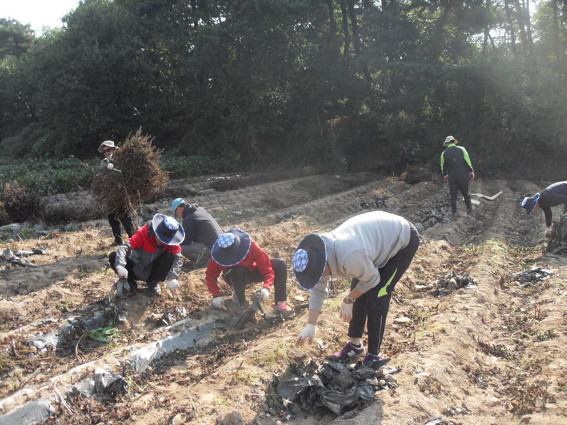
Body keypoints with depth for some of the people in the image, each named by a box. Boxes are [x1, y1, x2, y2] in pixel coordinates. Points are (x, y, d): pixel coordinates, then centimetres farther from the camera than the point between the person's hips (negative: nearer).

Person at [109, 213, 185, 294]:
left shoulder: (170, 241, -19)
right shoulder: (143, 234, -26)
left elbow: (178, 257, -30)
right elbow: (124, 247, -36)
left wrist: (172, 278, -45)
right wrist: (120, 266, -55)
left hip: (153, 271, 1)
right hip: (135, 270, -1)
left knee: (170, 256, -28)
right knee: (113, 256, -26)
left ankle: (153, 282, -4)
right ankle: (129, 281, -3)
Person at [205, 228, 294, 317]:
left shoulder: (251, 246, -32)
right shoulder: (219, 255, -29)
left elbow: (267, 268, -30)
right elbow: (210, 275, -21)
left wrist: (267, 287, -45)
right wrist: (216, 295, -34)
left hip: (252, 272, 1)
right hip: (235, 277, -1)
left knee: (280, 264, -23)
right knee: (237, 270, -40)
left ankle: (280, 304, -21)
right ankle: (242, 305, -20)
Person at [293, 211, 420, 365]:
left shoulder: (349, 258, -41)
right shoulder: (320, 254, -14)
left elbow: (372, 279, -21)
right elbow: (317, 290, -2)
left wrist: (348, 300, -9)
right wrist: (310, 325, 0)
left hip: (403, 241, -8)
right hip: (381, 234, 8)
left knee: (376, 297, -13)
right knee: (358, 292, 6)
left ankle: (374, 355, 0)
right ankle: (355, 344, 22)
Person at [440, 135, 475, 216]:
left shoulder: (444, 153, 0)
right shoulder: (461, 149, -3)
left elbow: (443, 166, 9)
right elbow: (468, 161, -4)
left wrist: (445, 175, 24)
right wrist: (471, 171, 6)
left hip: (452, 177, 0)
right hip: (463, 176, 0)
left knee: (453, 195, 9)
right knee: (466, 193, 14)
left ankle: (454, 212, 10)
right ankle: (469, 208, 21)